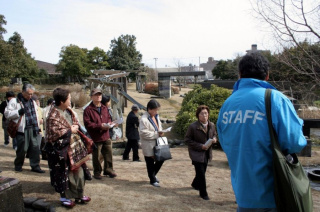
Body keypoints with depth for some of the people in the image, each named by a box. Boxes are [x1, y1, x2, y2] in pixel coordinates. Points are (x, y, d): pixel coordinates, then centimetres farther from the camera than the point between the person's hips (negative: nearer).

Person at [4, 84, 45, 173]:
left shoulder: (32, 102, 17)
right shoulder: (14, 101, -3)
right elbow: (7, 114, -5)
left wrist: (37, 127, 17)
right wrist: (18, 112, -19)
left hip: (32, 129, 5)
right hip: (22, 129, -5)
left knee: (35, 148, 4)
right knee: (22, 149, 2)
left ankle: (35, 166, 13)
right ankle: (18, 166, 23)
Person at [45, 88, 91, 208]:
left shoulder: (68, 111, 8)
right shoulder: (54, 115, -19)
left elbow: (75, 122, 23)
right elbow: (54, 132, -24)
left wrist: (76, 127, 0)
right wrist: (70, 130, -16)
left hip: (73, 147, 8)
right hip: (61, 149, -8)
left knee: (79, 171, 12)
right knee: (64, 173, 5)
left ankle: (79, 195, 27)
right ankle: (64, 197, 24)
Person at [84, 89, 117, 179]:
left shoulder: (104, 108, 12)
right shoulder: (88, 110, -8)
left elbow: (109, 118, 21)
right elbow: (87, 123, -14)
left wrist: (109, 124, -3)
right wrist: (100, 126, -20)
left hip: (106, 137, 5)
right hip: (95, 138, -5)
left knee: (109, 154, 11)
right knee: (96, 156, 5)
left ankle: (108, 170, 27)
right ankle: (97, 172, 21)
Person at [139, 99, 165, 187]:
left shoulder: (156, 116, 7)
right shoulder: (144, 119, -19)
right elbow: (143, 133, -22)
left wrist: (160, 132, -4)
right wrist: (157, 134, -20)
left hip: (157, 143, 8)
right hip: (149, 145, -8)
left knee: (161, 159, 14)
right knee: (150, 163, 7)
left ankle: (153, 174, 37)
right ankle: (153, 180, 24)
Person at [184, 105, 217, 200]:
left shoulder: (212, 125, -2)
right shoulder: (193, 126, -18)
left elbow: (214, 135, 16)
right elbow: (187, 140, -13)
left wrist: (214, 139, -10)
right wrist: (200, 146, -21)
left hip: (207, 153, 6)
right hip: (196, 153, -6)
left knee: (202, 171, 20)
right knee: (201, 173, -6)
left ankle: (195, 184, 48)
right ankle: (203, 193, 11)